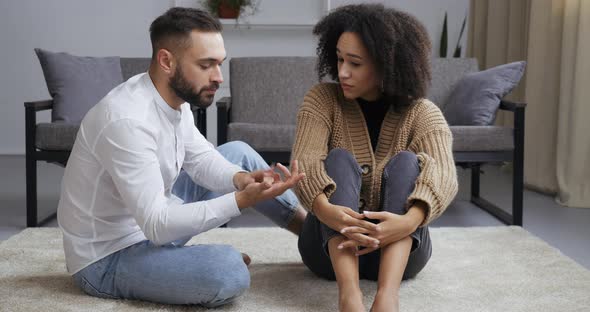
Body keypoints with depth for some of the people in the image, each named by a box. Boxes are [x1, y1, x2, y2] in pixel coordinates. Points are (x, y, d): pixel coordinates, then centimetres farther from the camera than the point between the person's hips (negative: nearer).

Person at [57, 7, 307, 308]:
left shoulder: (175, 98, -3)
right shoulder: (128, 121, -32)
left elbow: (201, 158, 7)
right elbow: (158, 225, -32)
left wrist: (241, 178, -15)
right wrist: (243, 199, -35)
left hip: (151, 220, 9)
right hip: (107, 257, -9)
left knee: (238, 153, 11)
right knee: (227, 269, -34)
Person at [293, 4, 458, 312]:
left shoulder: (422, 113, -7)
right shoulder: (322, 99, -4)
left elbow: (442, 174, -26)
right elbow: (305, 161, -22)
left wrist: (408, 221, -48)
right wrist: (325, 209, -45)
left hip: (399, 250, 0)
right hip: (331, 245, 0)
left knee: (406, 163, -25)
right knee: (339, 160, -25)